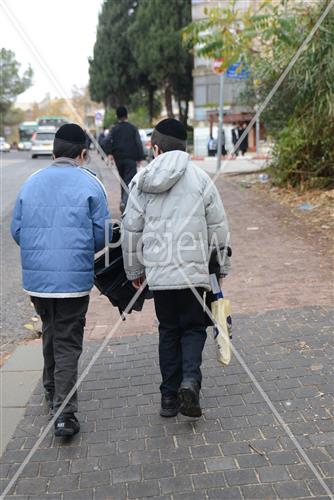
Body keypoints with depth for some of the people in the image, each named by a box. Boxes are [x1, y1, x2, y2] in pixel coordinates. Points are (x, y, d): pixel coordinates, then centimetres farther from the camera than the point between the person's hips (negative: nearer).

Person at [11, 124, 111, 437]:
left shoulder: (31, 183, 7)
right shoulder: (89, 184, -4)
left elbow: (17, 230, 9)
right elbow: (102, 234, -4)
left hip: (35, 278, 4)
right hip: (74, 278, -4)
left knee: (50, 332, 24)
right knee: (68, 343, 3)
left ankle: (52, 392, 40)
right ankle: (64, 413, 0)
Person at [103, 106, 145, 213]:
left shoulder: (114, 129, 6)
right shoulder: (133, 128, 2)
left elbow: (107, 141, -7)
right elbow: (138, 143, -2)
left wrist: (109, 154, -12)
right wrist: (140, 157, 2)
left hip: (118, 159, 3)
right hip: (130, 159, -3)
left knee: (123, 180, 20)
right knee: (129, 180, -8)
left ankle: (123, 199, 22)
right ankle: (125, 202, -25)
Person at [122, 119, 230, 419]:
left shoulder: (142, 180, 2)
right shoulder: (199, 178, -2)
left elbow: (131, 229, 6)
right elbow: (218, 228, 1)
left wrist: (134, 270, 18)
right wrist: (221, 267, 13)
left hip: (157, 271, 2)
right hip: (194, 269, -2)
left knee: (168, 329, 15)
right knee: (194, 327, 12)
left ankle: (170, 395, 16)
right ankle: (190, 379, -11)